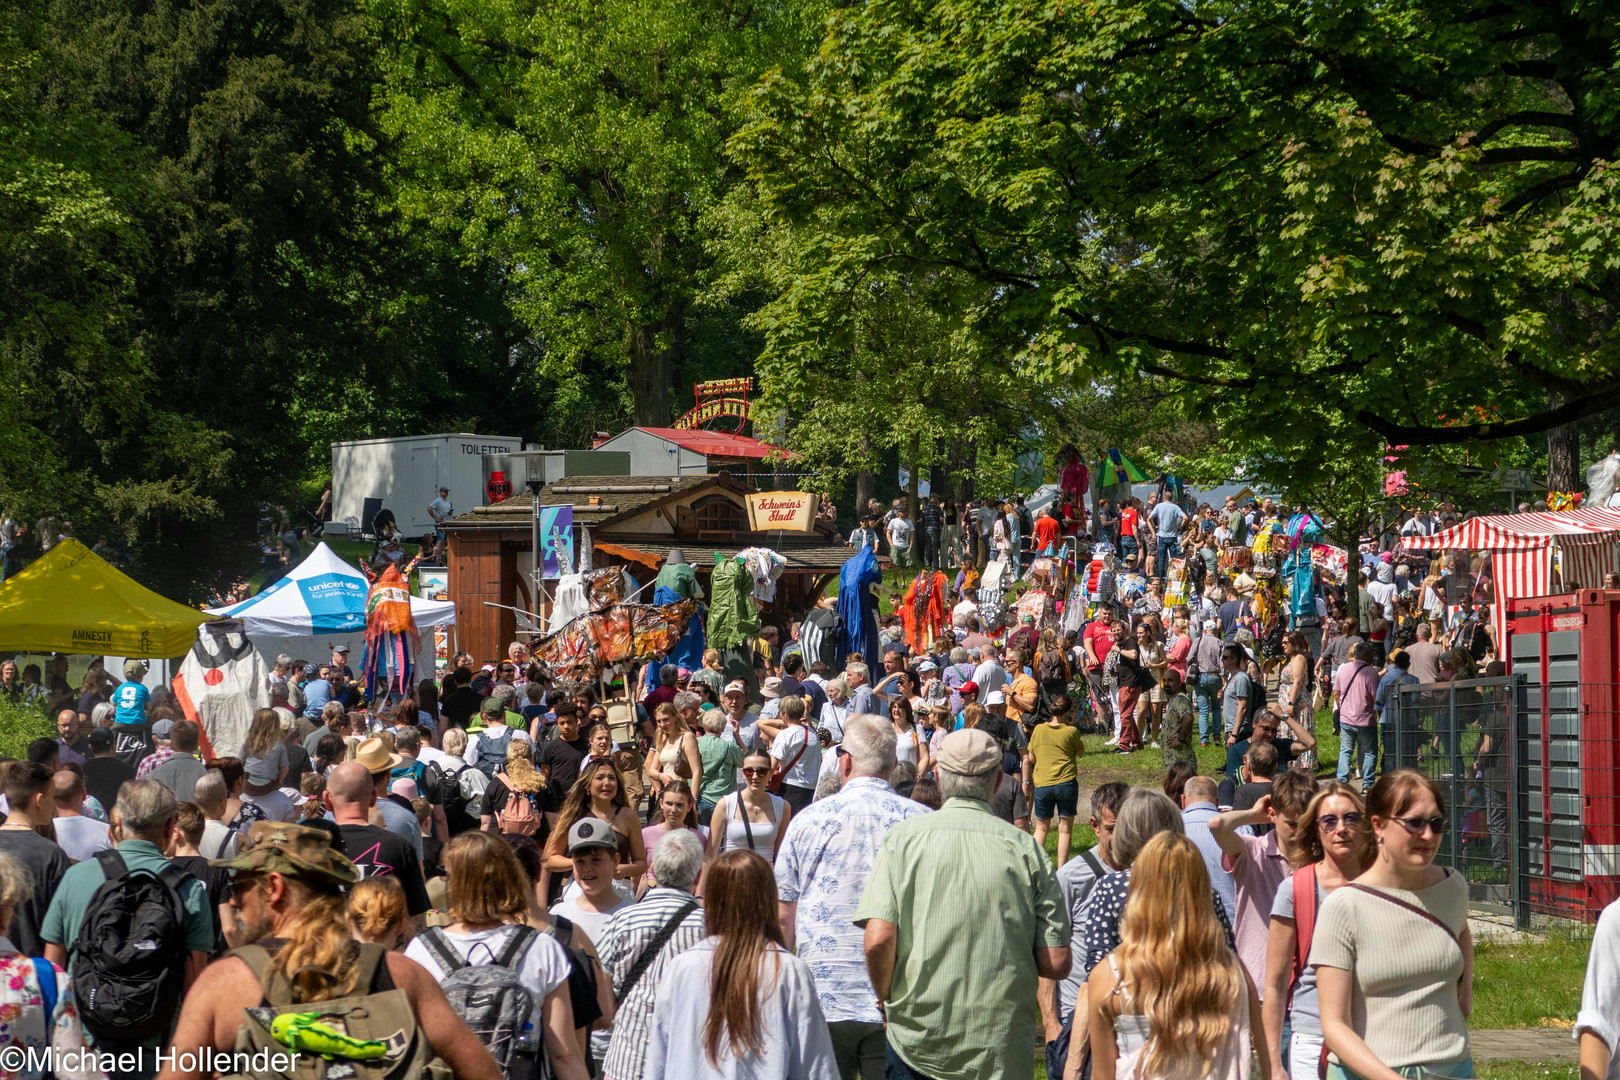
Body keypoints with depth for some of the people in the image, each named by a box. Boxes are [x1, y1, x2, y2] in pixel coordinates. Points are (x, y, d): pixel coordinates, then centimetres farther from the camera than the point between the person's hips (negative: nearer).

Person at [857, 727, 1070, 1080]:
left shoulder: (903, 838, -3)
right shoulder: (1025, 848, -2)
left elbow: (878, 940, -12)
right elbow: (1057, 964, -4)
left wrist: (886, 998, 7)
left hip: (916, 1044, 0)